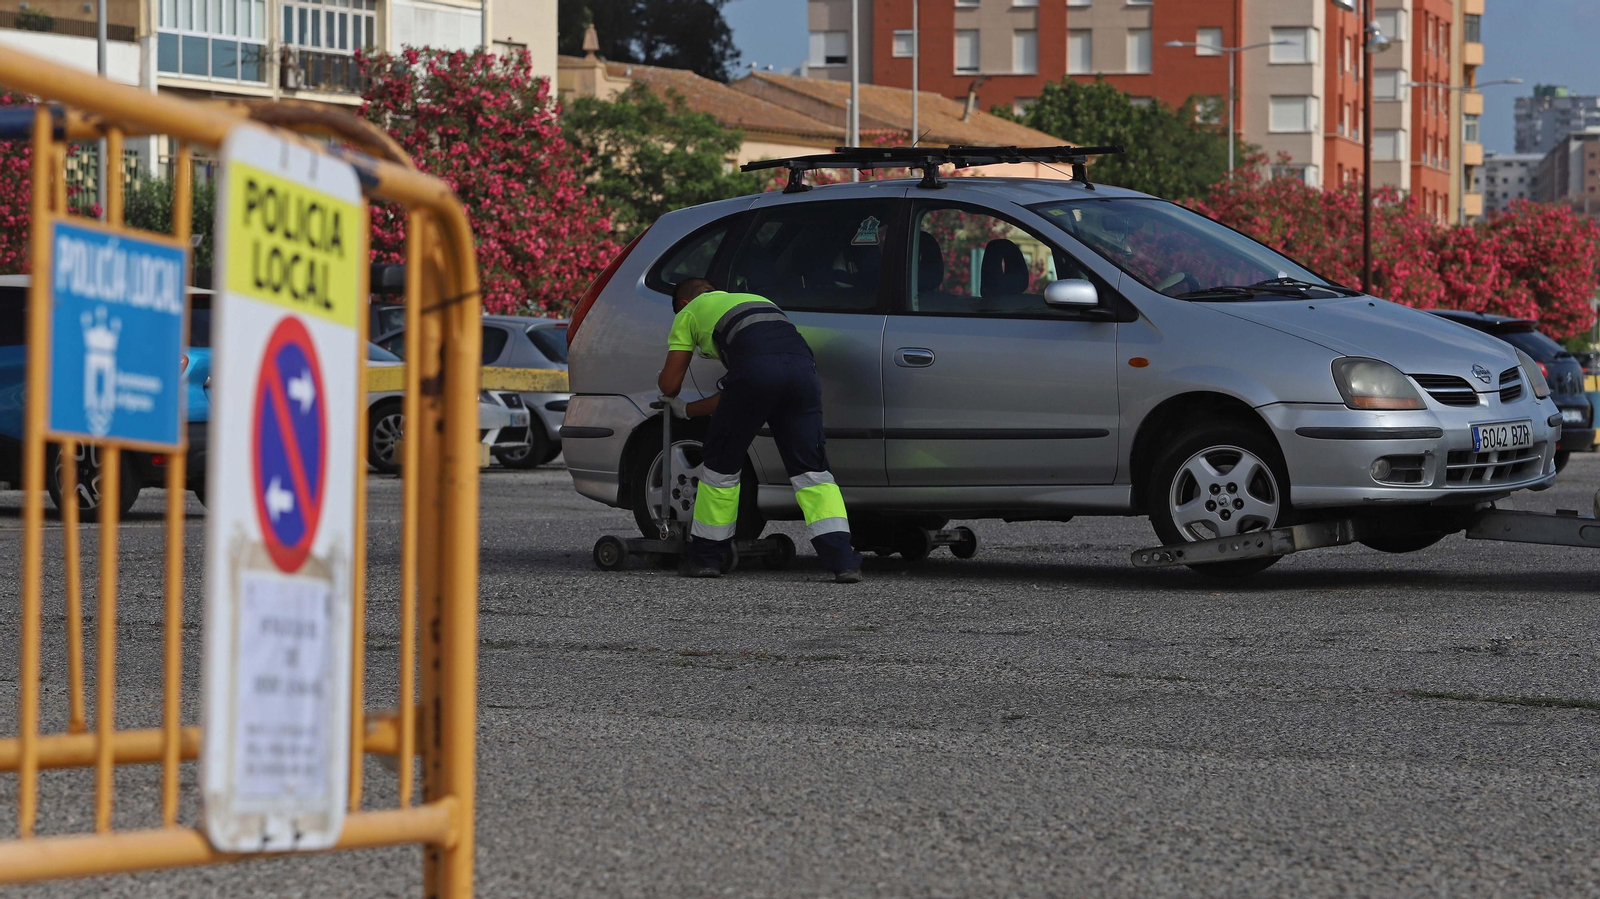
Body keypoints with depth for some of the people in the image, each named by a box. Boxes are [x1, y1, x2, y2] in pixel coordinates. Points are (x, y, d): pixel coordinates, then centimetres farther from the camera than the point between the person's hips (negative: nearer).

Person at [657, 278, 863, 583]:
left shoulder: (690, 311, 29)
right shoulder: (755, 299, 44)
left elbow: (669, 384, 25)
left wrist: (671, 397, 50)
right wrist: (686, 410, 54)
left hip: (757, 368, -4)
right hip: (802, 362, 4)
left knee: (722, 464, 14)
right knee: (811, 468, 7)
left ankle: (705, 558, 23)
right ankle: (842, 560, -5)